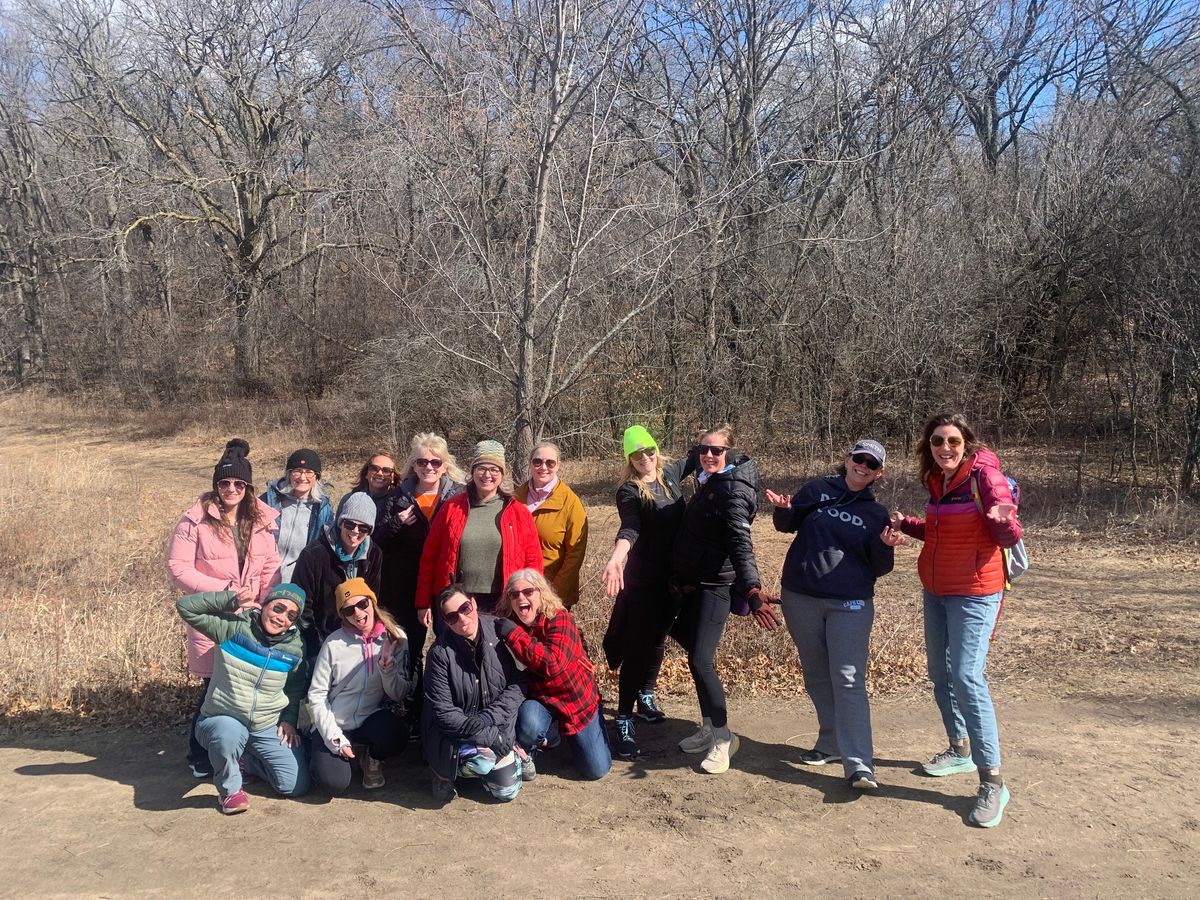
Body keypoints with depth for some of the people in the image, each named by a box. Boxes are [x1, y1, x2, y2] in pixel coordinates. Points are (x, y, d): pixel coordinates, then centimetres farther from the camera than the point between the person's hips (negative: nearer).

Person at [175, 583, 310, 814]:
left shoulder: (294, 648, -3)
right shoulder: (233, 628, -13)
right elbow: (185, 606, -19)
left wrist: (289, 720, 3)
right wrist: (231, 600, -24)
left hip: (268, 729, 4)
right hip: (222, 721, -4)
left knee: (296, 786, -5)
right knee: (229, 732, -41)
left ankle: (246, 758, 23)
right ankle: (230, 789, -9)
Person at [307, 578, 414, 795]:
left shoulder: (396, 638, -5)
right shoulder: (334, 643, -8)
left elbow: (402, 696, -5)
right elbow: (316, 695, -4)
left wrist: (387, 668, -24)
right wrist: (335, 738, -11)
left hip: (373, 720, 1)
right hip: (336, 726, -1)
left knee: (395, 735, -32)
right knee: (333, 783, -22)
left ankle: (372, 760, 5)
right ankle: (353, 752, 14)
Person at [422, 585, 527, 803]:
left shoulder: (500, 631, -11)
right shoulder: (440, 653, -19)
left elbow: (519, 683, -8)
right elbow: (444, 713, -18)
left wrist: (488, 718, -20)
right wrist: (490, 736, -24)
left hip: (498, 726, 3)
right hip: (458, 730, -3)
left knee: (506, 790, 0)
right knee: (482, 762, -30)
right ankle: (446, 771, 3)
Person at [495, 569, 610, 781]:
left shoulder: (559, 620, -21)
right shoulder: (508, 624, -9)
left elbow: (552, 664, -37)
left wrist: (514, 634, -33)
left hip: (578, 699, -1)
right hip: (539, 699, 1)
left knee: (596, 770, -1)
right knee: (528, 723, -36)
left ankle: (562, 731, 29)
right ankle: (525, 752, 2)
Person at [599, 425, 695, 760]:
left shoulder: (670, 472, 4)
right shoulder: (629, 490, -11)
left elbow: (695, 457, 25)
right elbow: (629, 528, -29)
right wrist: (617, 557, -48)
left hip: (673, 574, 5)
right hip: (642, 577, -5)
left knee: (658, 638, 18)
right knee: (637, 645, -6)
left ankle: (646, 696, 38)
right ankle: (624, 718, -2)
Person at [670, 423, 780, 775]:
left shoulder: (733, 488, -16)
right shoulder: (707, 483, 11)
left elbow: (740, 543, -28)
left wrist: (751, 590, -39)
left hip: (715, 584, -9)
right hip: (694, 583, 9)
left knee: (701, 660, -12)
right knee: (698, 655, 17)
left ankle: (722, 738, 2)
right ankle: (710, 728, 30)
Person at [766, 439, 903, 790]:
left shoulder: (876, 514, 4)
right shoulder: (816, 490, 4)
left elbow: (880, 567, 5)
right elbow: (786, 526, 11)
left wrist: (886, 545, -16)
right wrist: (784, 510, -12)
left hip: (851, 605, -2)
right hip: (800, 599, 2)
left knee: (848, 680, -11)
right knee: (817, 677, 11)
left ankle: (859, 764, -14)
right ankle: (831, 743, 24)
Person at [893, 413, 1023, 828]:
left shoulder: (984, 474, -15)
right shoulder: (937, 481, 5)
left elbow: (1010, 536, -20)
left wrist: (1004, 520, -41)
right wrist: (905, 524, 7)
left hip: (974, 592, -8)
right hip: (936, 591, 8)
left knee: (967, 677, -15)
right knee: (940, 672, 16)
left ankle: (992, 782, -8)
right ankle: (960, 749, 35)